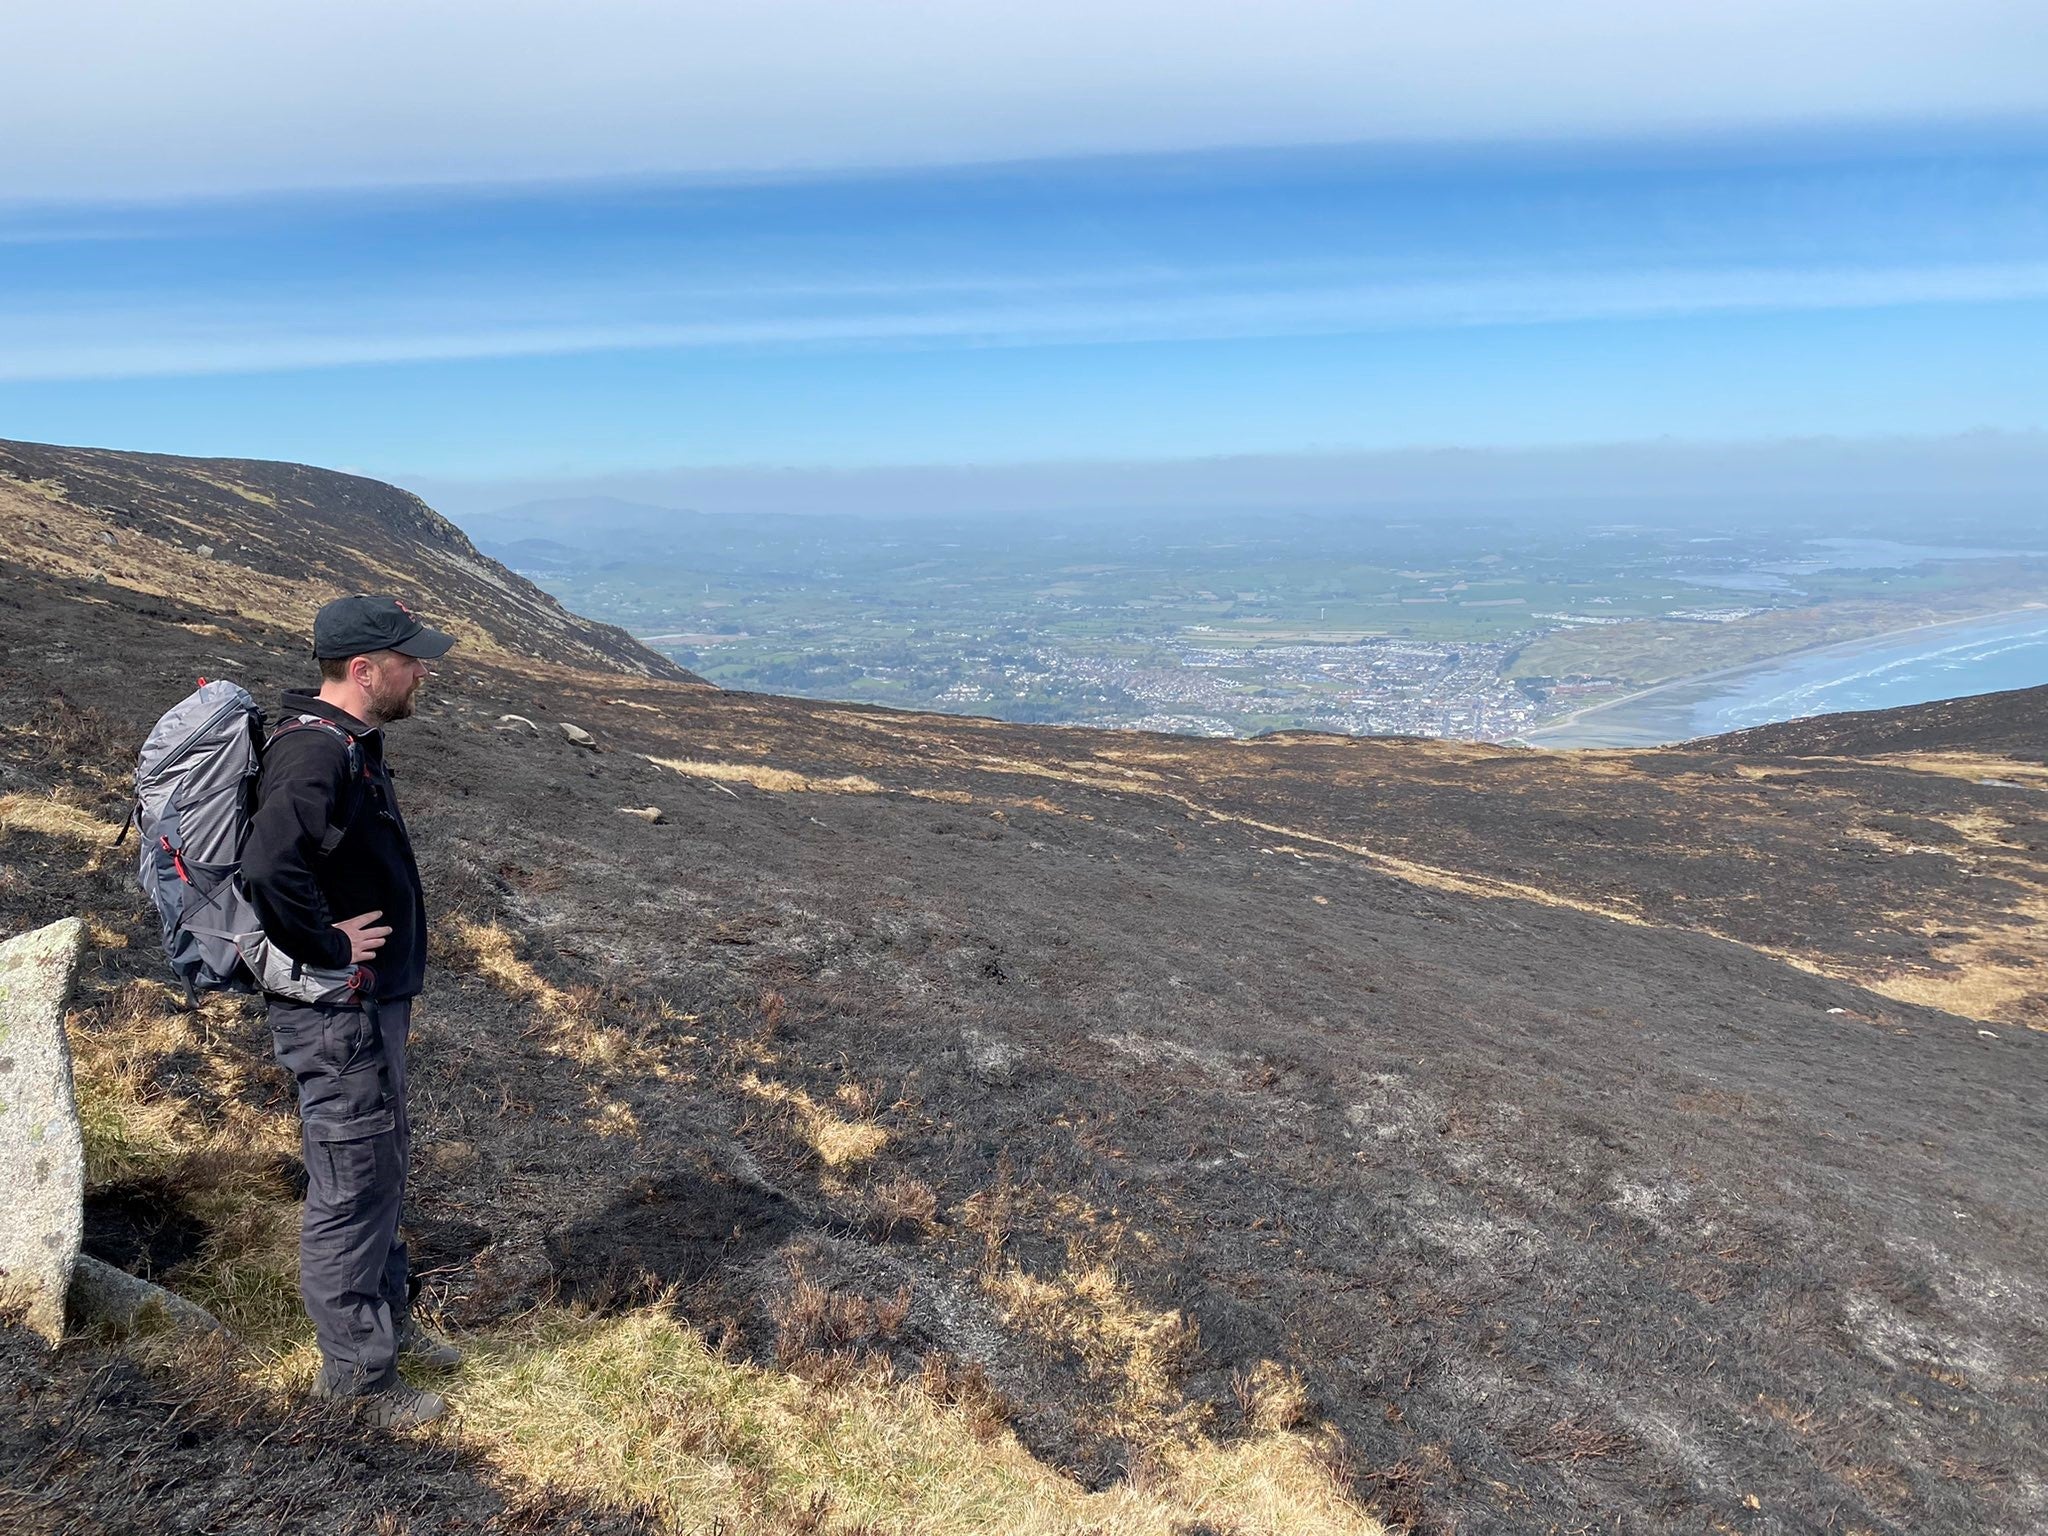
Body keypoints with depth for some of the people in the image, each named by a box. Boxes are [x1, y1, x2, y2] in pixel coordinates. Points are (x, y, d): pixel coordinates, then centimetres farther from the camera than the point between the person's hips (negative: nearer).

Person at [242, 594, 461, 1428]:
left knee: (383, 1166, 22)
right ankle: (354, 1372, 21)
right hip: (338, 1015, -10)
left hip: (377, 1003, 10)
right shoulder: (315, 754, -24)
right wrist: (327, 946, -26)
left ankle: (388, 1320, 40)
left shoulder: (349, 743, 9)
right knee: (351, 1187, 4)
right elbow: (268, 867, -40)